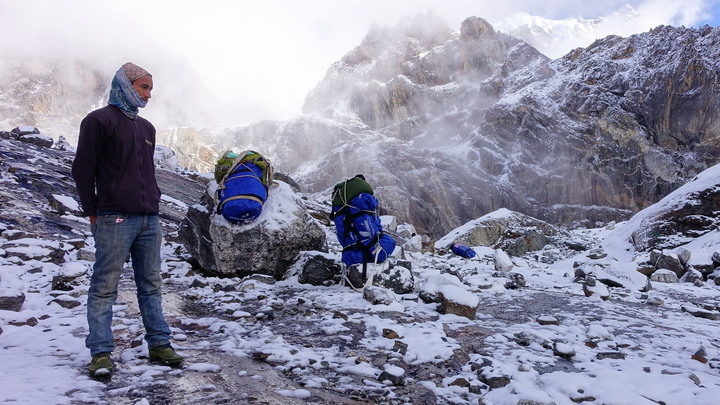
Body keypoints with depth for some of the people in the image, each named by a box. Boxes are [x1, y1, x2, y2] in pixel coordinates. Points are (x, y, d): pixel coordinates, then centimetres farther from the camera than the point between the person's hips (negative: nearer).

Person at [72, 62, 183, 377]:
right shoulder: (99, 120, -1)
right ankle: (101, 353, 5)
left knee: (151, 285, 9)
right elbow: (83, 170, -4)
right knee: (105, 286, -2)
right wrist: (93, 213, -4)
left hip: (150, 220, 7)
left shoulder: (146, 127, 20)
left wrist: (154, 203, 14)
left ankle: (159, 344, 15)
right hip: (114, 220, -6)